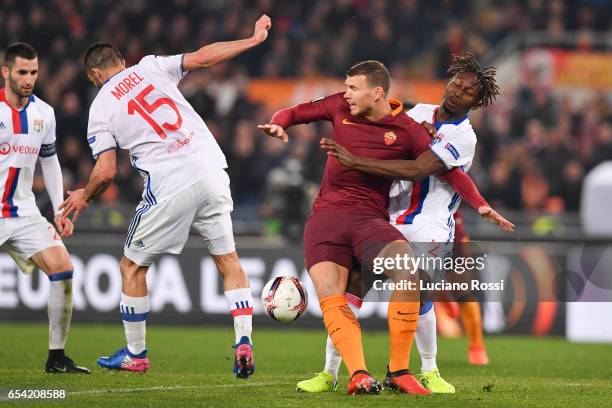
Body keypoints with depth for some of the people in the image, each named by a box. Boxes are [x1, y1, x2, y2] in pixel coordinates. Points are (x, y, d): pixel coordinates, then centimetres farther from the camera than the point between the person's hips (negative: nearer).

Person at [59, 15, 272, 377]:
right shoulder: (150, 67, 11)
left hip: (168, 190, -3)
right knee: (228, 260, 13)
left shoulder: (100, 108, 5)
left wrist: (84, 197, 20)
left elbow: (106, 172, 0)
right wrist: (254, 39, 13)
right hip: (210, 172, 3)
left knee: (132, 266, 16)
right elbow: (203, 57, 4)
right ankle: (244, 342, -2)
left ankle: (136, 354, 23)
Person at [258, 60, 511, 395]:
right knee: (330, 298, -19)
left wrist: (480, 204, -9)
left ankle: (398, 372, -19)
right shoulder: (340, 107, 8)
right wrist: (278, 125, -3)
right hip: (326, 215, 2)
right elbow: (296, 113, 20)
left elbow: (447, 170, 2)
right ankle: (359, 374, -25)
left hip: (369, 217, -2)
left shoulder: (405, 130, 0)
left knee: (408, 272, -28)